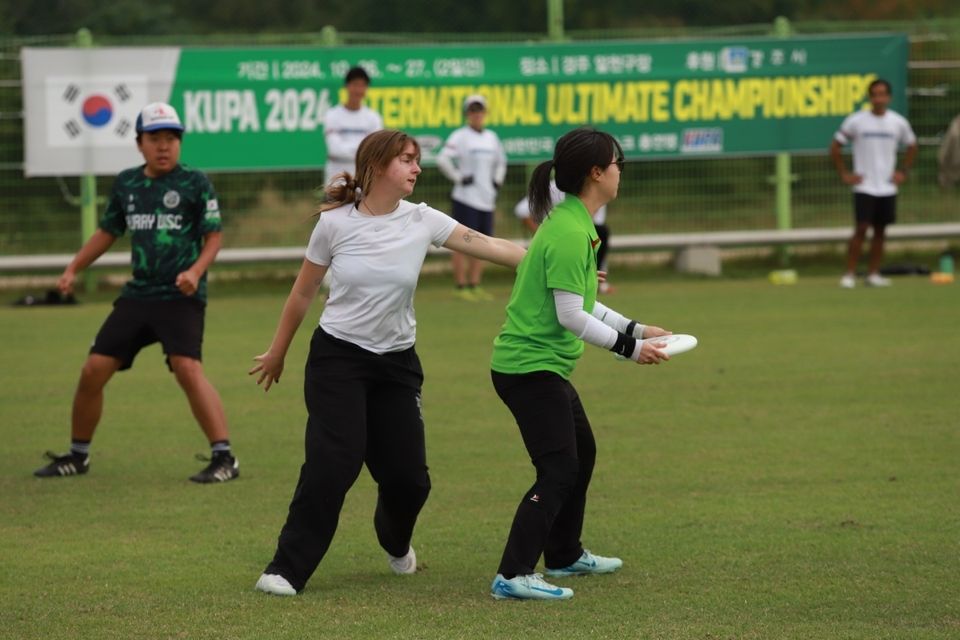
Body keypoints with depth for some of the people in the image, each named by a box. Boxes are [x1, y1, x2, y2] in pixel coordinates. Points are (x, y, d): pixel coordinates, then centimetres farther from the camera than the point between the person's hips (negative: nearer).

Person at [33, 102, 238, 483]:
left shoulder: (195, 183, -4)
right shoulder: (126, 184, 11)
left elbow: (213, 236, -4)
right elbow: (108, 231, 23)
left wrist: (196, 271, -21)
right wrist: (73, 269, 17)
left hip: (181, 297, -5)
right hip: (137, 295, 6)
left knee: (188, 369, -24)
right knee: (94, 370, 4)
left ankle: (224, 457, -20)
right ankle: (77, 456, 21)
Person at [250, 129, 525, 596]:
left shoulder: (422, 221, -4)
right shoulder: (334, 223, -8)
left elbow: (490, 247, -9)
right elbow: (303, 293, 3)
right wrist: (277, 352, 11)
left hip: (397, 364, 3)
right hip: (337, 358, -3)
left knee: (407, 476, 3)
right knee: (333, 462, -19)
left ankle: (395, 542, 38)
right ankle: (287, 570, -10)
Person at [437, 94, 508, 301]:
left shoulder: (491, 137, 14)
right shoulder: (460, 137, -7)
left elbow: (500, 161, 31)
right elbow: (443, 159, -20)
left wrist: (497, 181, 17)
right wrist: (458, 178, -16)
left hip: (487, 199, 7)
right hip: (466, 199, -7)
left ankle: (475, 286, 16)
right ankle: (461, 287, -3)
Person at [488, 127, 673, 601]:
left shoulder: (575, 224, 11)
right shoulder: (569, 233, -21)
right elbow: (570, 315, -23)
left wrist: (634, 329, 15)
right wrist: (628, 348, -14)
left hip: (545, 366, 11)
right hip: (530, 366, -11)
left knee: (581, 454, 23)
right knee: (558, 470, -12)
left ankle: (564, 555, 37)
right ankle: (513, 576, -15)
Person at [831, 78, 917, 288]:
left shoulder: (898, 122, 3)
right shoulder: (856, 121, -5)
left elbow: (912, 146, 19)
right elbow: (835, 147, 3)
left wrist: (903, 172, 10)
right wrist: (844, 174, -1)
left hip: (887, 187, 3)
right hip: (864, 186, -3)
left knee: (880, 231, 5)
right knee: (861, 229, -10)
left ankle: (873, 274, 13)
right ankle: (849, 274, -4)